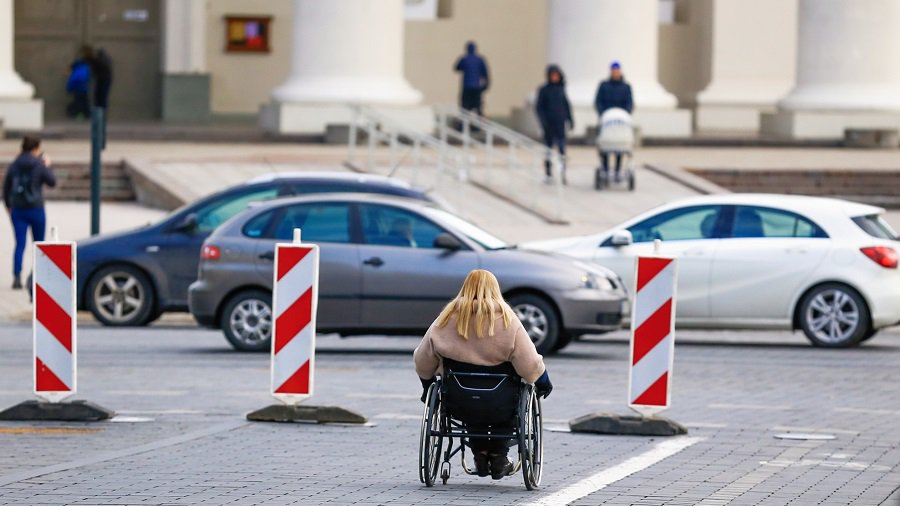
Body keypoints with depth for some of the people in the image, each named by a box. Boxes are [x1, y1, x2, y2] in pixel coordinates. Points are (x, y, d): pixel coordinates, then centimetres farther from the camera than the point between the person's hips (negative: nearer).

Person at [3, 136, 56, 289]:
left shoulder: (14, 166, 2)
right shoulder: (39, 165, -9)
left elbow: (6, 186, 7)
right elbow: (52, 182, 1)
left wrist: (8, 205, 19)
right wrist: (47, 166, 14)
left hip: (17, 209, 3)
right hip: (35, 208, -3)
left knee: (20, 244, 0)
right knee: (38, 244, 14)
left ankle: (17, 276, -15)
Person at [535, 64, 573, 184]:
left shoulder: (561, 89, 9)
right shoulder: (544, 90, -1)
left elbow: (566, 105, 17)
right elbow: (539, 107, -2)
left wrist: (570, 119, 14)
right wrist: (543, 121, -11)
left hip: (560, 124, 2)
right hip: (549, 124, -2)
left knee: (562, 148, -9)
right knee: (548, 148, 5)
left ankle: (563, 174, -13)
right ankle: (549, 174, 12)